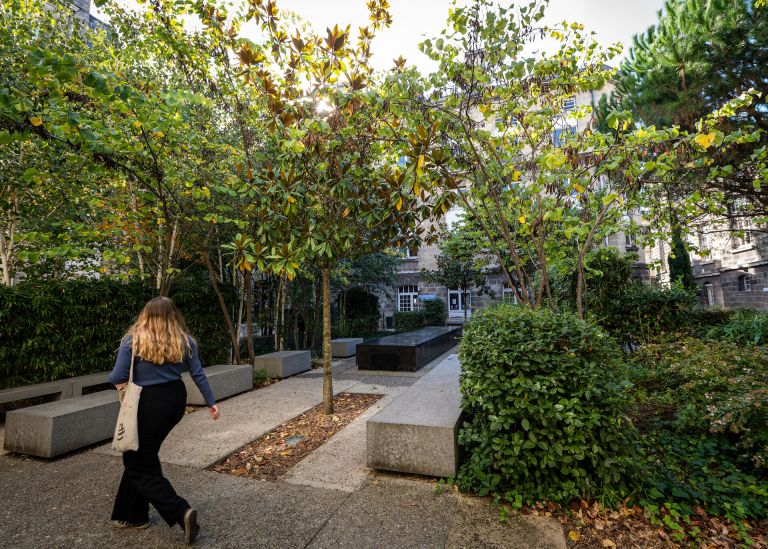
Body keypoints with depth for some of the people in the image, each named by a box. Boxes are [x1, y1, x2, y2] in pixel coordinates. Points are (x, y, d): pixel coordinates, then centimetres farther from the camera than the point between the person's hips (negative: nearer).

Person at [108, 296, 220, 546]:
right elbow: (198, 375, 3)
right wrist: (211, 402, 13)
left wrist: (114, 378, 14)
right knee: (142, 457, 24)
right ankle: (133, 515, 36)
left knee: (140, 464, 8)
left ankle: (181, 512, -2)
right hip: (176, 399, 6)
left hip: (150, 403, -5)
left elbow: (117, 378, -11)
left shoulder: (133, 340, -11)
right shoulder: (184, 341, 0)